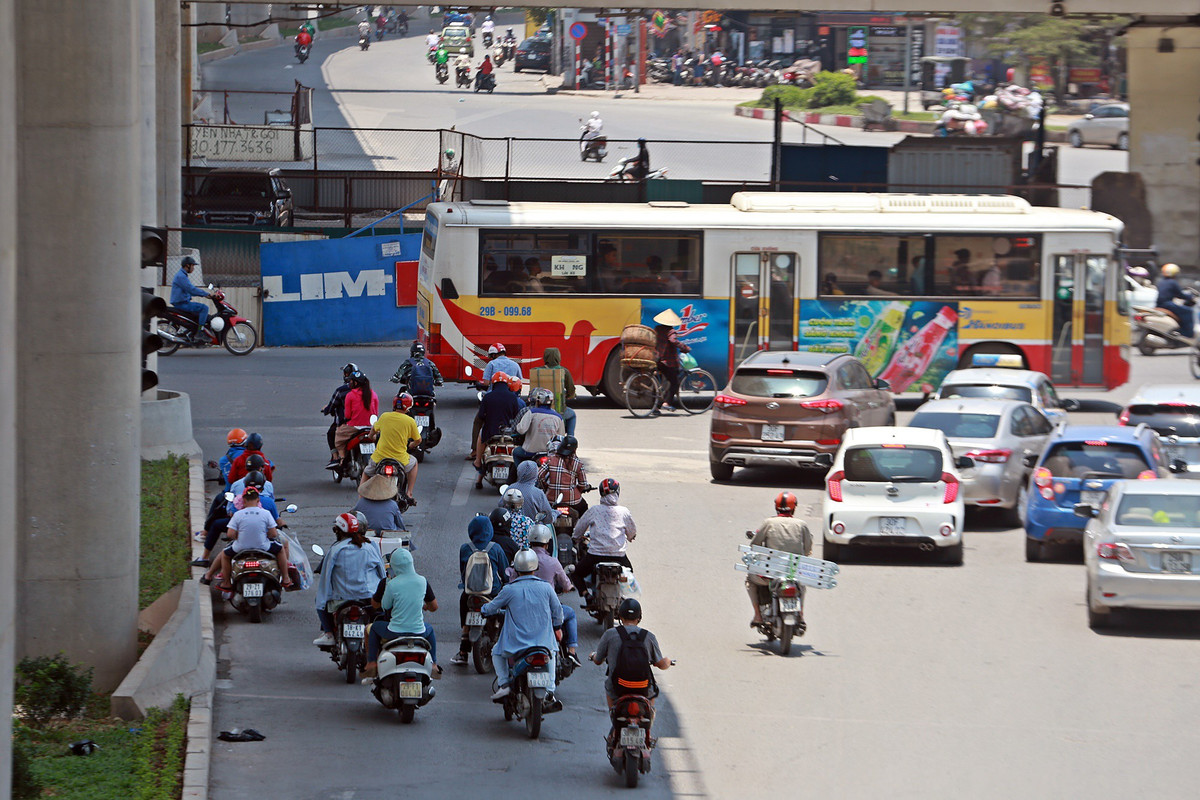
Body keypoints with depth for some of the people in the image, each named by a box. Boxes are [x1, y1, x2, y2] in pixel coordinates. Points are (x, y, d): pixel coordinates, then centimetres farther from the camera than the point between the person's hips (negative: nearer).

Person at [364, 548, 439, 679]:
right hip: (418, 632, 2)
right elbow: (434, 607, 4)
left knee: (374, 627, 29)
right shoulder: (422, 581, -5)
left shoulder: (389, 584, -16)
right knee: (430, 629, 38)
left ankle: (372, 662, 24)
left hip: (394, 633, -2)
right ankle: (433, 664, 36)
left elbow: (376, 604, -1)